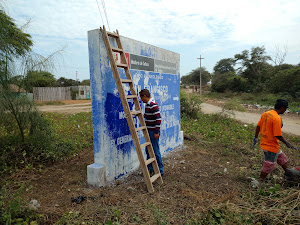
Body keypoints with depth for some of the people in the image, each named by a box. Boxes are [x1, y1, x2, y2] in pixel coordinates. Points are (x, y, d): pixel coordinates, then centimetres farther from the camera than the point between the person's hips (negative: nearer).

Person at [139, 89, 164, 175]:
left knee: (155, 151, 0)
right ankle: (150, 168, 31)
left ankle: (160, 170, 13)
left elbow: (158, 119, -23)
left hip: (153, 132, -10)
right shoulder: (147, 105, 10)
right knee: (148, 150, 17)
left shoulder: (153, 105, -20)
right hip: (149, 131, 10)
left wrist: (157, 132, -22)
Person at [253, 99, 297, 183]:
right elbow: (278, 135, -23)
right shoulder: (277, 118, -24)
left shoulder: (265, 114, 1)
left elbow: (258, 126, 7)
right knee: (269, 165, 7)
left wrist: (256, 137, 18)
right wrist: (287, 143, -8)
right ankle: (260, 181, 19)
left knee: (282, 158, 28)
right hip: (271, 146, -9)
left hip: (264, 143, 9)